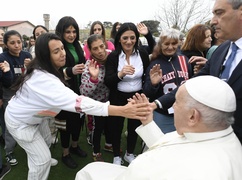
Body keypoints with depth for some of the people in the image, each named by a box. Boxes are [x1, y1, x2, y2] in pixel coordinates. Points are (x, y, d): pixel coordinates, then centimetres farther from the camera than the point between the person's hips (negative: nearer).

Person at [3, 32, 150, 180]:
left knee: (46, 141, 24)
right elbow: (76, 102, -54)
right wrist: (123, 111, -60)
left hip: (33, 115, 8)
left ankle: (36, 164, 53)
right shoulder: (43, 78, -41)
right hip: (20, 121, -8)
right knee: (43, 158, 0)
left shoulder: (45, 70, -10)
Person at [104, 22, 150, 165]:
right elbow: (107, 82, -20)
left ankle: (129, 154, 45)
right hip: (118, 98, -2)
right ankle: (117, 156, 39)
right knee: (117, 128, 14)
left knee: (134, 127, 18)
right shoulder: (113, 56, -14)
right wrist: (120, 74, -39)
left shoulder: (143, 54, -8)